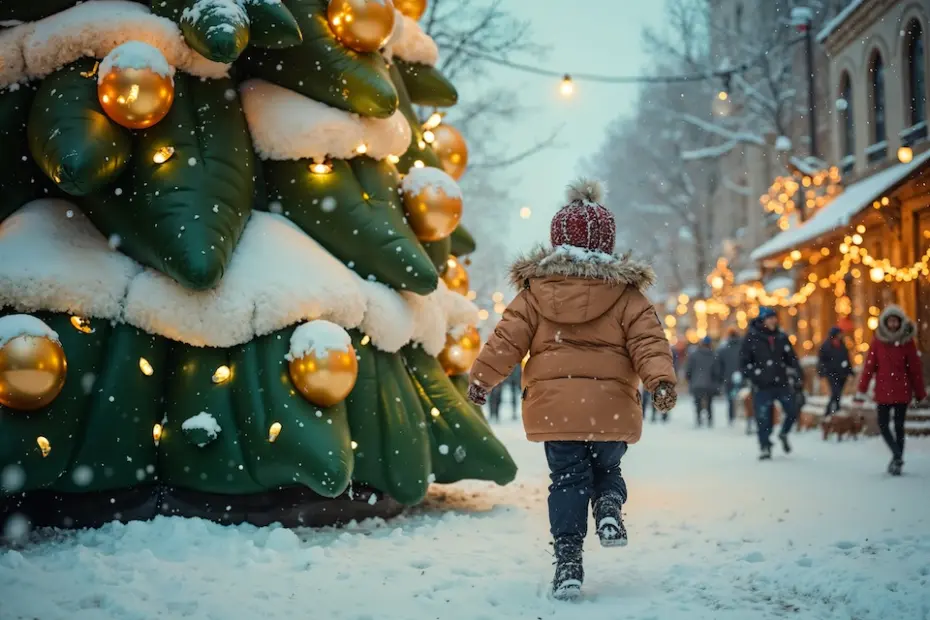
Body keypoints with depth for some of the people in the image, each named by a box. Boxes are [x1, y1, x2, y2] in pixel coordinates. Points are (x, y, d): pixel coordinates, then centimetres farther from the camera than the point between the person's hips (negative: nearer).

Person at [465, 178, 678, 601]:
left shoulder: (535, 290, 4)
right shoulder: (626, 293, 4)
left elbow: (508, 339, 4)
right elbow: (648, 342, -7)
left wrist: (481, 378, 11)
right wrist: (660, 380, -11)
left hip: (554, 403, 0)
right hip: (611, 405, 0)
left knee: (568, 479, 6)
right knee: (606, 468, 21)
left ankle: (568, 561, -4)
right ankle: (609, 505, -11)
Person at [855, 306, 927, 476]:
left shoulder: (907, 341, -2)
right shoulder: (878, 342, -1)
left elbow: (915, 368, 1)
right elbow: (869, 366, -2)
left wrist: (920, 393, 3)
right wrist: (861, 391, -4)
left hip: (902, 391, -1)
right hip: (883, 391, 1)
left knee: (899, 426, 2)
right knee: (883, 425, 2)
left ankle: (897, 458, 1)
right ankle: (898, 456, 9)